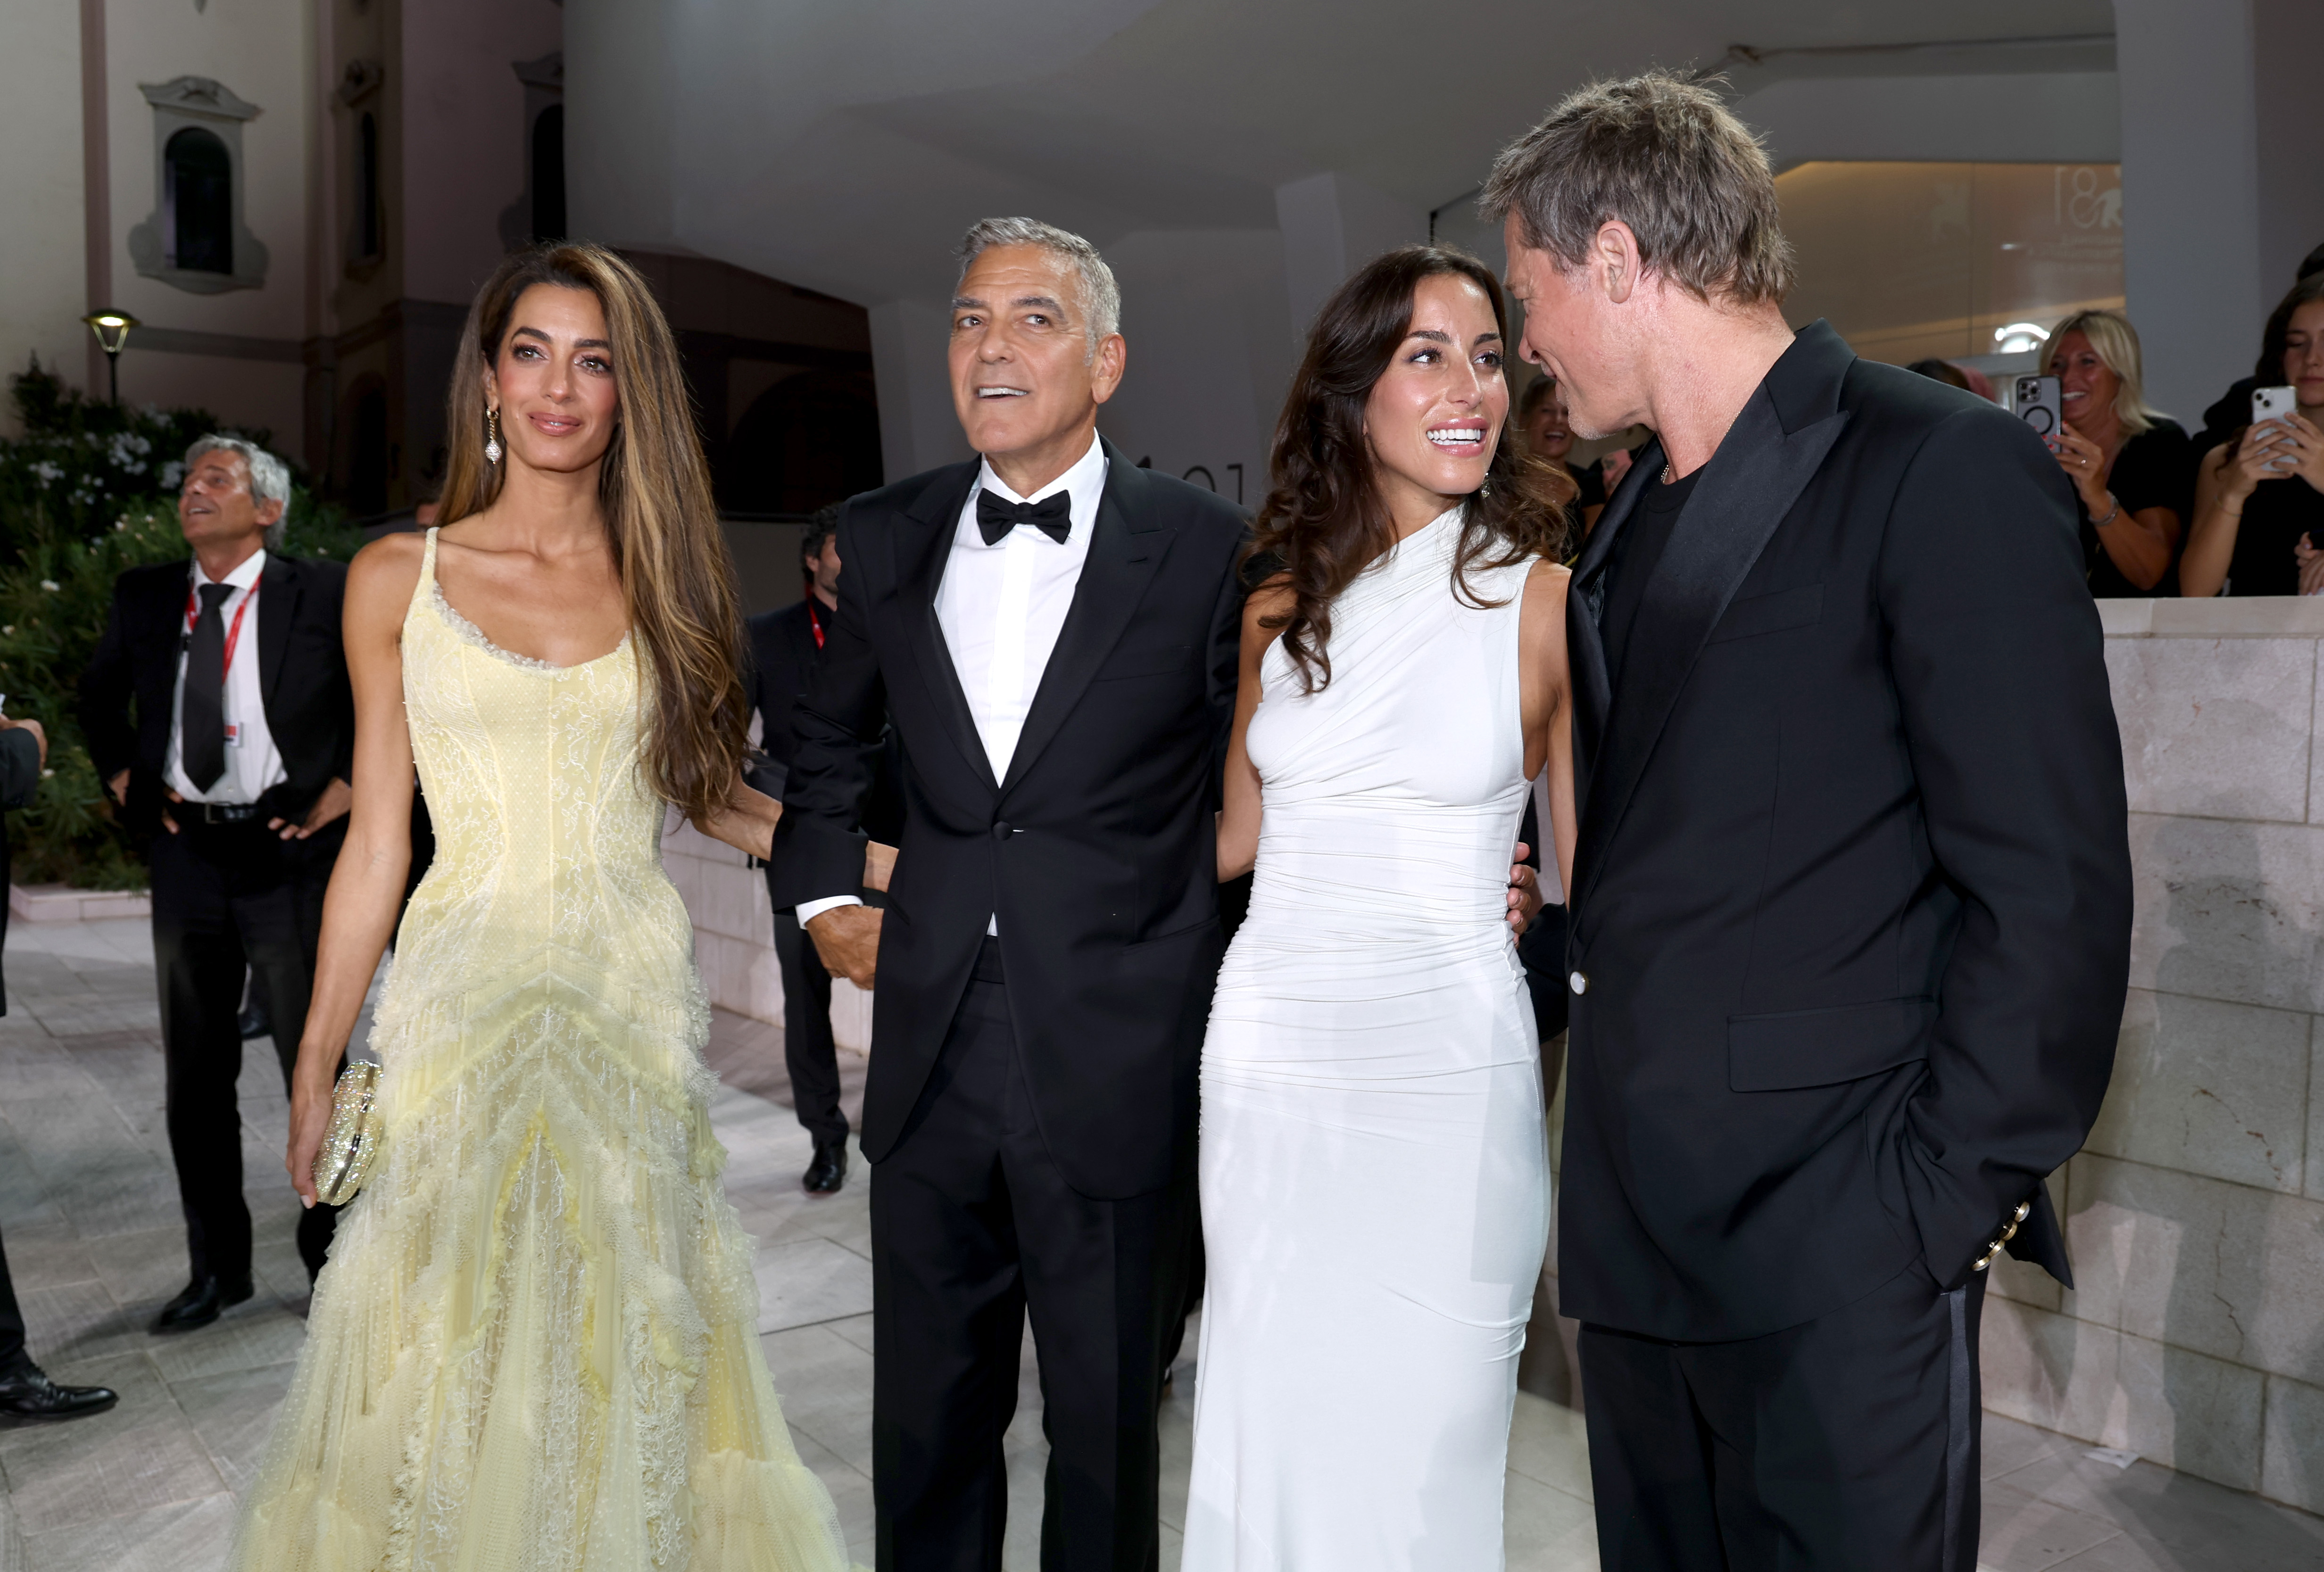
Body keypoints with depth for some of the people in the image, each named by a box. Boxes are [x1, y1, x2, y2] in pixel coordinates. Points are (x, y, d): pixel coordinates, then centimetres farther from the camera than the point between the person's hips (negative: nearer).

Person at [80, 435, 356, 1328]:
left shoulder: (325, 595, -5)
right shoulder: (143, 598, 9)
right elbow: (99, 696, 25)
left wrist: (350, 786, -6)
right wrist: (122, 778, 13)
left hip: (289, 850, -4)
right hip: (185, 851, 5)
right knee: (195, 1073, 11)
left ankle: (333, 1256, 20)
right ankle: (216, 1266, 25)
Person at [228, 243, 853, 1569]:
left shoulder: (665, 579, 6)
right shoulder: (398, 579, 3)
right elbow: (379, 836, 5)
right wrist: (317, 1062, 5)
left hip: (636, 997, 1)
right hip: (464, 994, 0)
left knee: (621, 1346, 6)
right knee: (450, 1353, 3)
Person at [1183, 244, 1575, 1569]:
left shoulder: (1546, 602, -3)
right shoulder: (1282, 612, 7)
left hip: (1442, 1067, -3)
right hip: (1269, 1055, 3)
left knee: (1417, 1444, 6)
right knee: (1270, 1438, 12)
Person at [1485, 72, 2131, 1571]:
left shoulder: (1950, 471, -10)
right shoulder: (1631, 520, 14)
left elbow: (2052, 888, -13)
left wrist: (1945, 1197, -13)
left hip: (1837, 1239, -7)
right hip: (1637, 1223, 7)